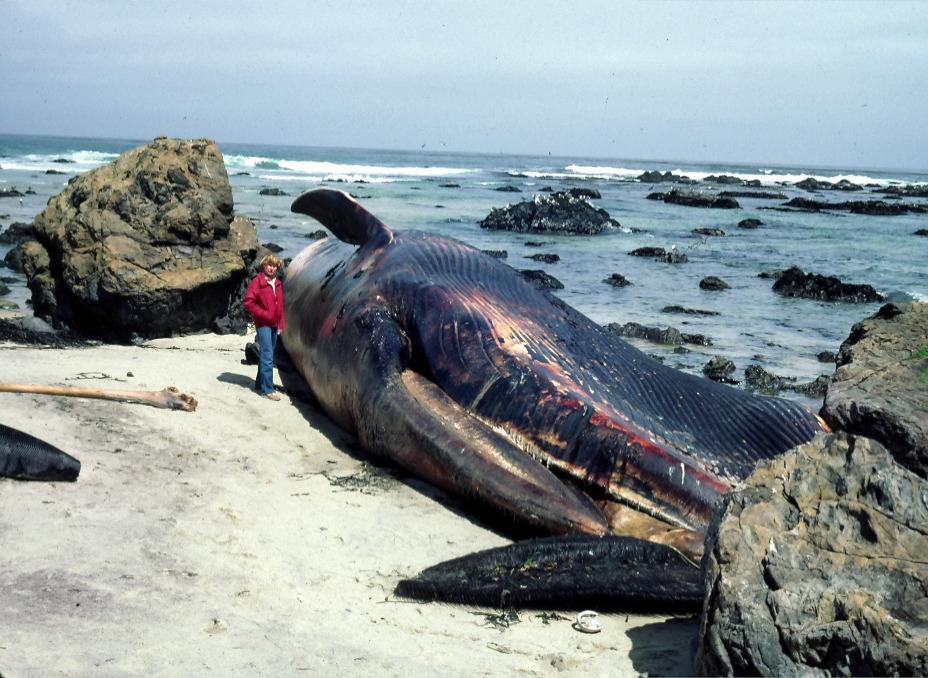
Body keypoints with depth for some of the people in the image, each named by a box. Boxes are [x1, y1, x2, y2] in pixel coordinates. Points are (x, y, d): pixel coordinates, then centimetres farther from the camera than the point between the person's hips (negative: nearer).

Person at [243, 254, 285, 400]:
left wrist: (281, 324, 12)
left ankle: (259, 384, 25)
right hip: (263, 324, -7)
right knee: (267, 357, -9)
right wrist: (264, 314, -15)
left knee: (267, 356, 14)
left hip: (274, 325, 7)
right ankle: (267, 390, -6)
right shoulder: (257, 281, -11)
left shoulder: (277, 284, 11)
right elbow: (248, 303, -15)